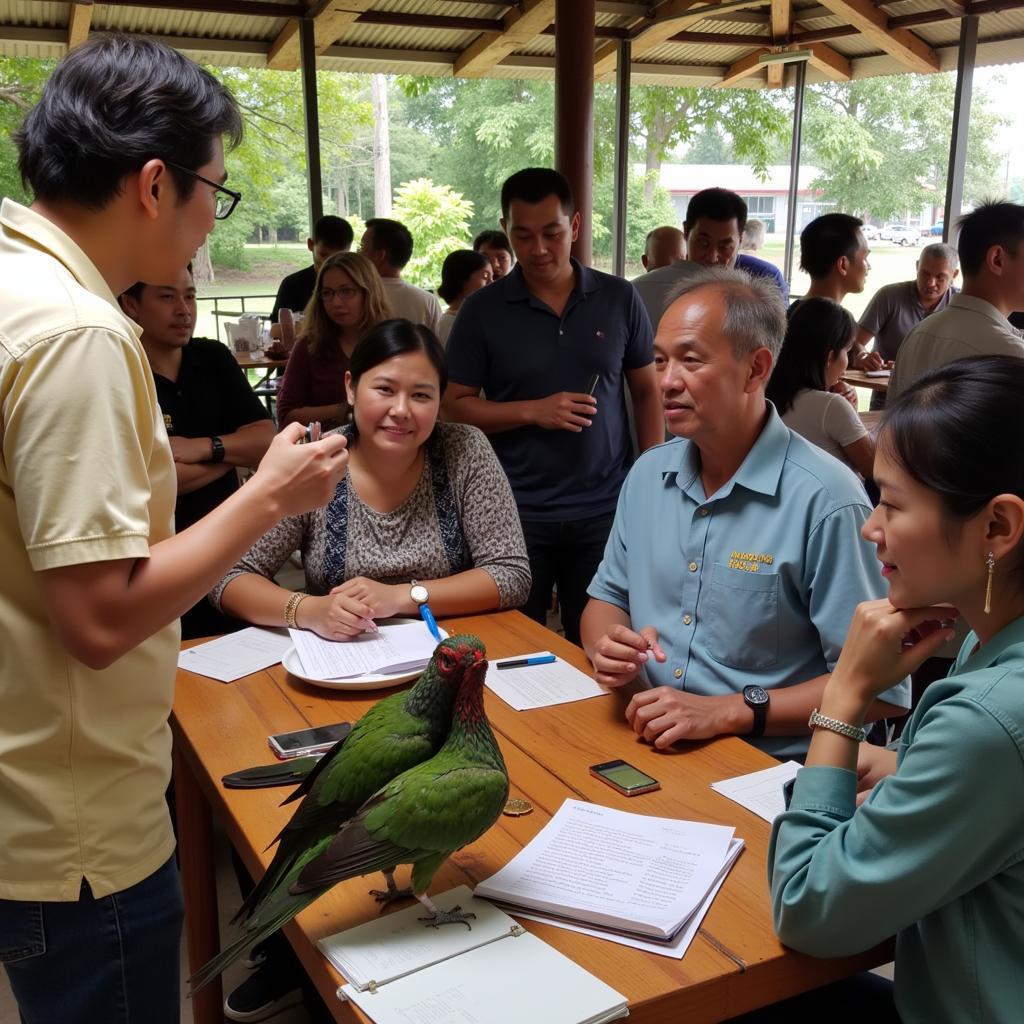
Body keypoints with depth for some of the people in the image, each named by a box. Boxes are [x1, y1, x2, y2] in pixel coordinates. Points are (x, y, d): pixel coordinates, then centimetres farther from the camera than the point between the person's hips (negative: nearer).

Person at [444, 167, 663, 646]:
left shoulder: (619, 298, 1)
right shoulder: (482, 310, -2)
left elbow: (647, 391, 8)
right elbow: (454, 406, -1)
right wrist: (533, 412, -15)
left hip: (606, 510, 1)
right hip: (516, 513, 0)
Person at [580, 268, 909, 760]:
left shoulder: (825, 499, -17)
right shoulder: (648, 473, 6)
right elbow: (607, 598, 17)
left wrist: (726, 711, -21)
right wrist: (607, 649, -7)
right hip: (648, 742, 7)